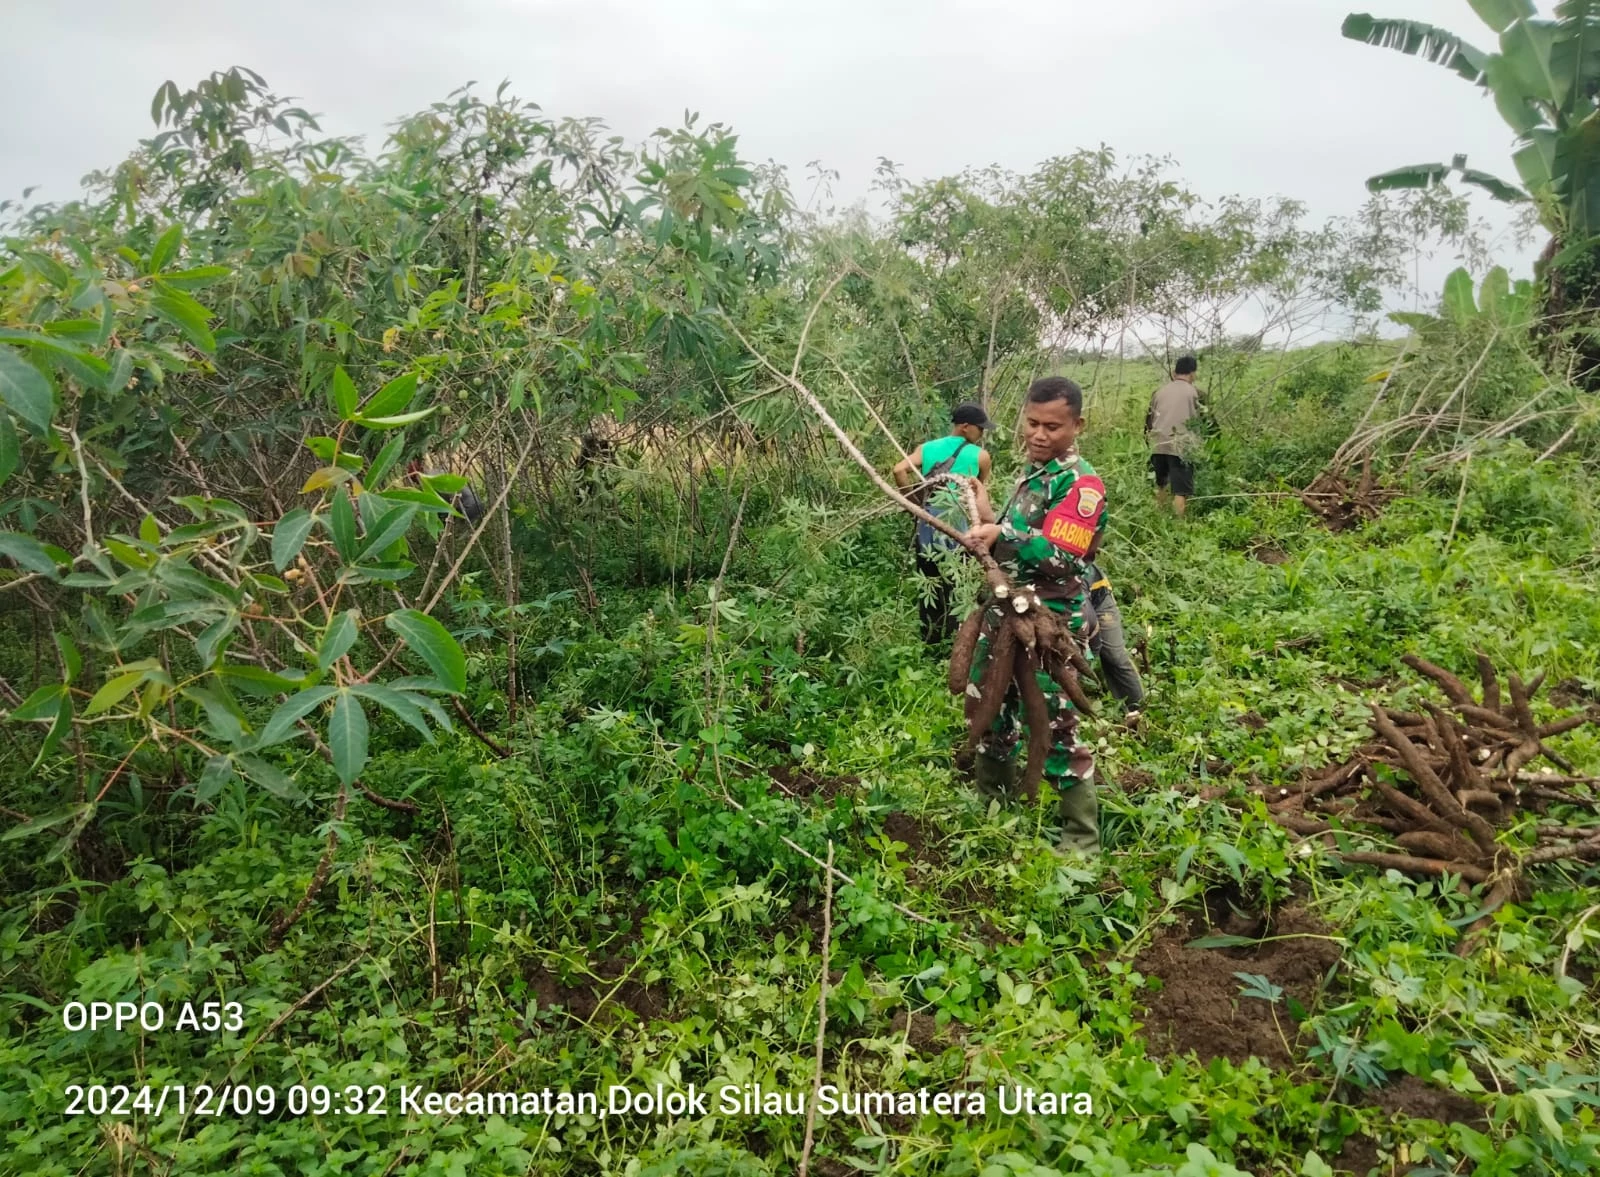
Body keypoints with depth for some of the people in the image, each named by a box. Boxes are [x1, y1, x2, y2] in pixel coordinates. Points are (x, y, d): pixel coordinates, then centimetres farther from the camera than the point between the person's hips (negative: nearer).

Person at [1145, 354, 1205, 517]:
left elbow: (1149, 420, 18)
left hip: (1158, 446, 5)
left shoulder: (1159, 391, 15)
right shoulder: (1195, 393, 3)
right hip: (1181, 447, -5)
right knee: (1181, 490, -4)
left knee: (1161, 484, 24)